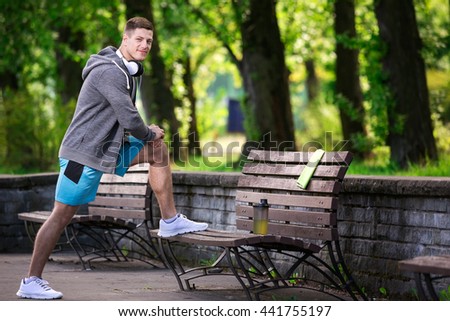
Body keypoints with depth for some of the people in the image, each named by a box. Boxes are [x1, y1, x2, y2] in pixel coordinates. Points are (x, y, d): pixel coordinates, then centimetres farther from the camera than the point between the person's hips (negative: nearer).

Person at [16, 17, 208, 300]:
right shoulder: (110, 72, -20)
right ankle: (31, 282, 0)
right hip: (84, 153, -9)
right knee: (63, 214, -6)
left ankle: (170, 221, 14)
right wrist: (149, 134, -3)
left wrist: (147, 133, 5)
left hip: (110, 147, 9)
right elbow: (129, 119, -23)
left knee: (158, 148, 8)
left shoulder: (129, 70, 12)